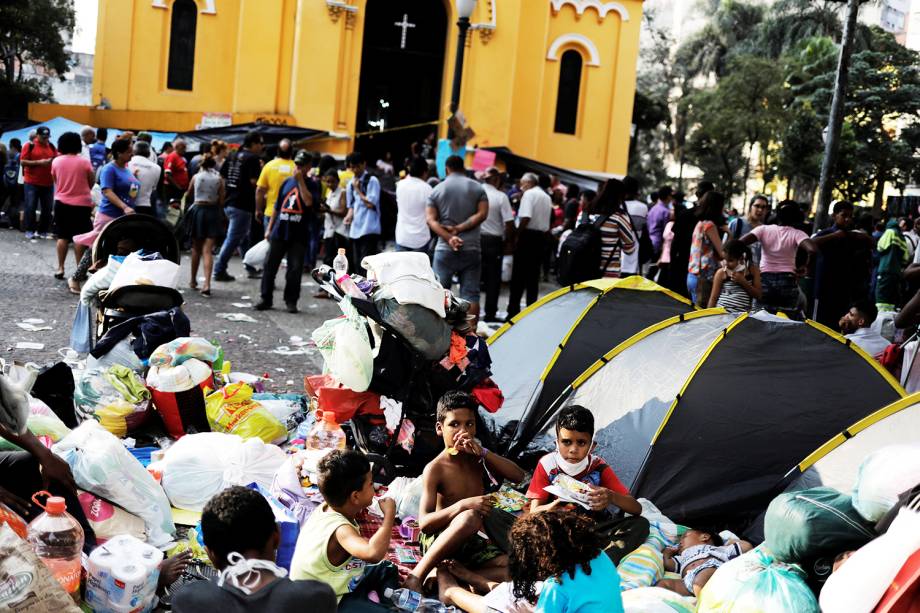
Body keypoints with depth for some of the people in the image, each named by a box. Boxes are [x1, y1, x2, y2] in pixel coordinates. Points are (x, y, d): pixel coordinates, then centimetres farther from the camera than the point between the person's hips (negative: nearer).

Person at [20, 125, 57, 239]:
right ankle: (29, 230, 4)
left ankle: (42, 231, 11)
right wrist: (39, 162, -17)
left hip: (48, 183, 4)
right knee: (30, 207, -4)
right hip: (32, 182, -4)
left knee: (47, 208, 3)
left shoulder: (51, 146, 11)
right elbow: (22, 161, -8)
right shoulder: (29, 145, -2)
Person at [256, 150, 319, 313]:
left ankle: (291, 301, 9)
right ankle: (266, 299, 11)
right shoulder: (287, 182, 13)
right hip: (279, 232, 4)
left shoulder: (312, 185, 1)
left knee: (295, 269, -2)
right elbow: (277, 207, 17)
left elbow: (309, 202, -20)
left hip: (299, 234, -4)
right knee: (270, 265, 3)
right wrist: (269, 228, 14)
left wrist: (301, 180, -17)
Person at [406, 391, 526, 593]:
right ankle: (417, 576, -28)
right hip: (437, 540, -6)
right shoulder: (435, 469, -11)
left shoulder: (477, 459, 6)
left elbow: (518, 476, -3)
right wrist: (463, 505, -33)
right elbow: (424, 523, -19)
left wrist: (484, 453, -14)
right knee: (470, 518, -39)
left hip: (470, 542, 6)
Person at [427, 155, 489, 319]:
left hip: (445, 249, 0)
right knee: (471, 295, 0)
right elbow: (482, 214, -6)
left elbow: (431, 220, -5)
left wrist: (449, 237, -15)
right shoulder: (478, 188, 6)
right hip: (472, 249, 0)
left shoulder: (437, 190, 6)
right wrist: (460, 228, -9)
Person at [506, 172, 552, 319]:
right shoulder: (547, 197, 17)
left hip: (528, 235, -8)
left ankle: (513, 311, -5)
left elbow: (525, 218, -20)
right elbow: (546, 221, 17)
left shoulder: (529, 194, -9)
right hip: (541, 237, 8)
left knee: (519, 275, -4)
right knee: (533, 275, 11)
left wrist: (517, 236, -13)